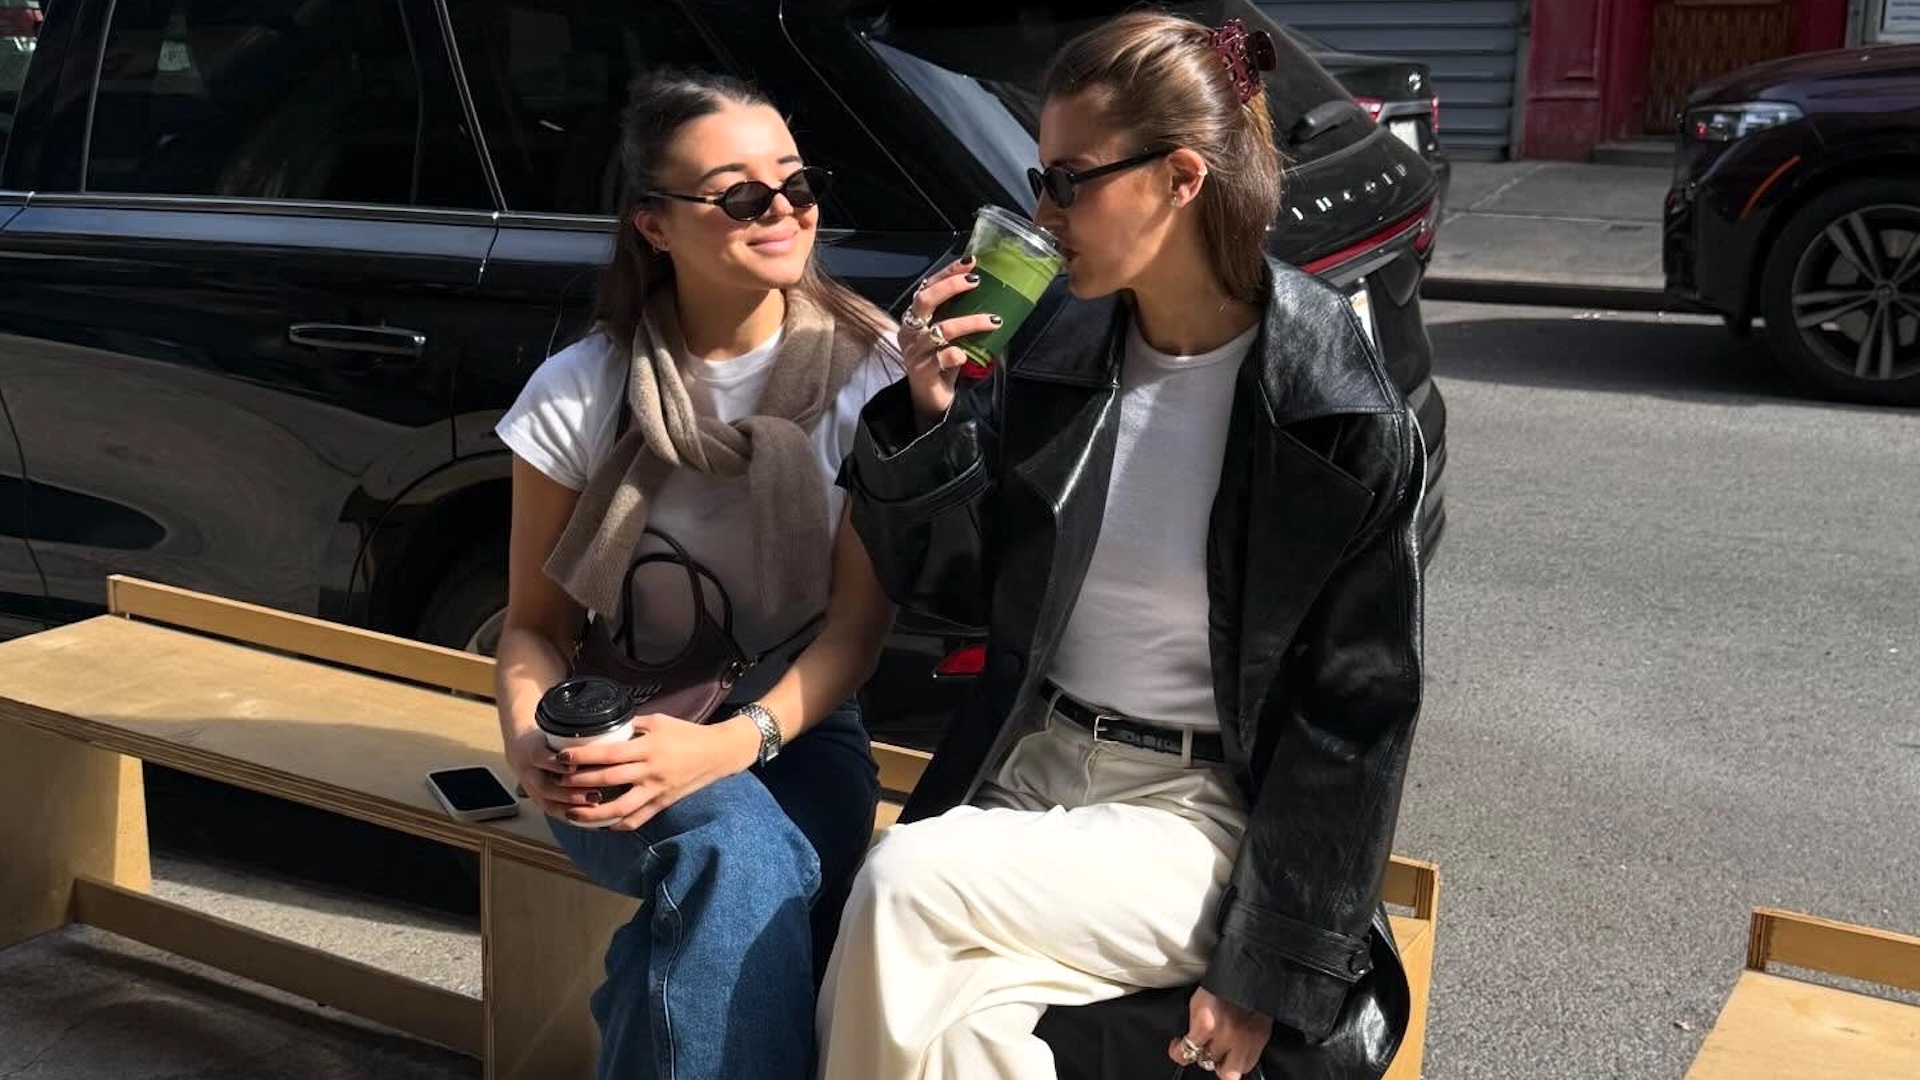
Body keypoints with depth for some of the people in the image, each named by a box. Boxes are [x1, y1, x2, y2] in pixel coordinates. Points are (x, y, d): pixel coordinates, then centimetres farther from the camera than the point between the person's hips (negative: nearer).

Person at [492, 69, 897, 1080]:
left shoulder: (864, 367, -7)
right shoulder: (578, 393, -8)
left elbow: (861, 615, -9)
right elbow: (536, 621, 1)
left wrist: (738, 741, -25)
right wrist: (530, 738, -21)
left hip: (799, 727, 1)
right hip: (627, 736, -1)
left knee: (734, 922, -31)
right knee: (741, 856, -33)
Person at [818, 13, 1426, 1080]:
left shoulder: (1343, 423, -13)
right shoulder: (1053, 351, 0)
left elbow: (1353, 715, -9)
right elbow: (948, 582, 9)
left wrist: (1268, 973, -12)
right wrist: (929, 417, -10)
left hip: (1201, 809, -4)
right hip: (1028, 766, 4)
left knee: (905, 884, -26)